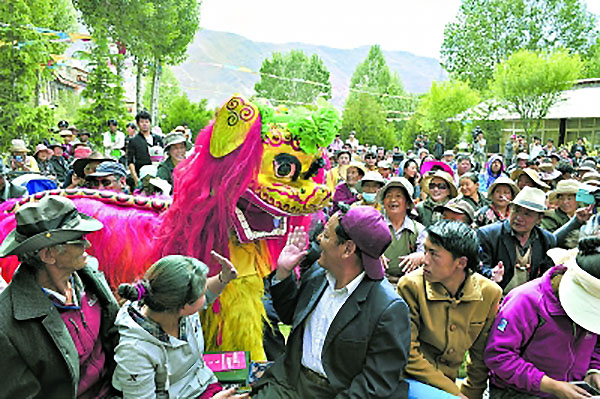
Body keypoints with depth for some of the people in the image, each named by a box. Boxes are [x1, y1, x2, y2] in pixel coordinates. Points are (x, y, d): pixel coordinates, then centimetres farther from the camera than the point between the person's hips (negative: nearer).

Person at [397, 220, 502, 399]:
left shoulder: (490, 293, -7)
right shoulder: (411, 286, -17)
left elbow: (481, 355, 6)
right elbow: (407, 355, -14)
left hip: (448, 381, 4)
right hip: (411, 381, -4)